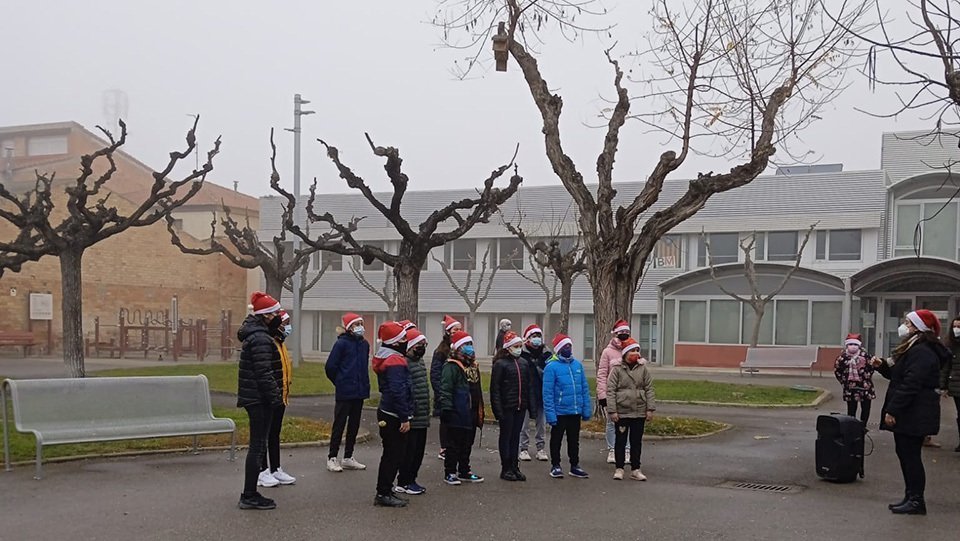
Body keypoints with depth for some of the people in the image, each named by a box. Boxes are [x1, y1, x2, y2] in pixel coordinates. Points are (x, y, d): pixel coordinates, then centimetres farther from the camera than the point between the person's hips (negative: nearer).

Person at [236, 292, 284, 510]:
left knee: (257, 445, 15)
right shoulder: (260, 339, -17)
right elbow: (264, 373, -21)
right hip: (260, 399, -11)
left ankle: (250, 494, 21)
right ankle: (249, 496, 1)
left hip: (253, 397, 11)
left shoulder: (254, 335, 15)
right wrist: (275, 397, -17)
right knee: (258, 445, -4)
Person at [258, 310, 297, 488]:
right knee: (264, 434, 0)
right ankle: (262, 472, 7)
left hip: (279, 398, 10)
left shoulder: (279, 344, 14)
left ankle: (275, 469, 23)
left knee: (275, 434, 15)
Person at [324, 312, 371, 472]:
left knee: (354, 425, 11)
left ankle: (348, 458, 20)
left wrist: (364, 384, 11)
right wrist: (340, 382, 1)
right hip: (344, 393, -6)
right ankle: (332, 458, 6)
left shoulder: (364, 344, 8)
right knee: (339, 424, -1)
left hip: (359, 392, 6)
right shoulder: (342, 343, -11)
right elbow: (330, 367, -9)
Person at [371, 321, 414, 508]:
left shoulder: (385, 358, 13)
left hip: (386, 413, 10)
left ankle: (384, 492, 23)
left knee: (391, 455, 16)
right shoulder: (395, 361, -19)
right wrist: (405, 418, -22)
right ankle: (384, 494, 2)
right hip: (394, 417, -10)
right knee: (394, 455, -3)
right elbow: (398, 392, -25)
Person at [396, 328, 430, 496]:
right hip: (412, 417, -10)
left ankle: (411, 480, 24)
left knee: (419, 450, 14)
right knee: (409, 450, -2)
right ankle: (403, 483, 7)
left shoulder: (419, 361, 16)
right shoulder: (404, 363, -16)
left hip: (422, 417, 10)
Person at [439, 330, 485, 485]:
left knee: (467, 445, 16)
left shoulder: (473, 366, 16)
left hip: (471, 414, 9)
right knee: (454, 445, 0)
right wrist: (446, 408, -24)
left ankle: (464, 471, 27)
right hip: (457, 415, -8)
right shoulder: (451, 367, -13)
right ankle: (449, 473, 9)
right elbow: (445, 389, -19)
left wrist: (480, 411, 22)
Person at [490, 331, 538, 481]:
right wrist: (498, 410, -16)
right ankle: (506, 469, 10)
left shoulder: (524, 364, 10)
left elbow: (529, 387, 14)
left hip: (520, 407, 5)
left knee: (516, 437, 11)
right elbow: (495, 388, -10)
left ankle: (515, 467, 18)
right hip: (507, 407, -5)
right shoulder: (500, 364, -7)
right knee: (506, 437, 3)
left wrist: (532, 407, 8)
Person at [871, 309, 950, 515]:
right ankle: (911, 497, 21)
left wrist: (892, 410, -23)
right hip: (908, 414, 11)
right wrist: (882, 366, 4)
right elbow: (898, 376, 22)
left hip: (914, 415, -11)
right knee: (905, 454, 14)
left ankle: (916, 501, 1)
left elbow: (910, 385, -24)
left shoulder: (921, 353, -19)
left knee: (911, 455, -5)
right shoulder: (913, 349, 17)